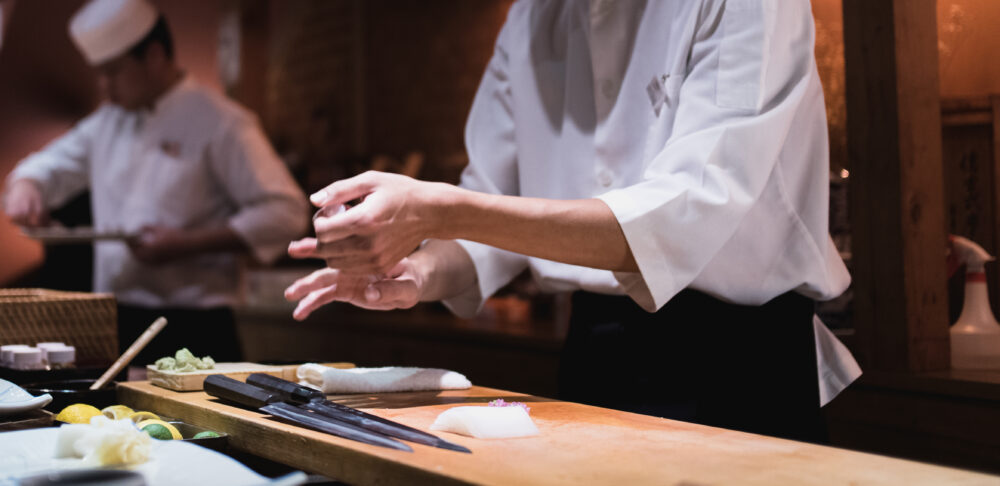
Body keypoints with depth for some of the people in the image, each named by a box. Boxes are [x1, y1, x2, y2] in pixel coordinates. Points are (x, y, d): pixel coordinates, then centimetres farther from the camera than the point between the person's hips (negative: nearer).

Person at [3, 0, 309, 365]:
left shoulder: (219, 123, -8)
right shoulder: (107, 123, 15)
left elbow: (285, 214, -15)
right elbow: (49, 167, 27)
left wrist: (187, 244, -21)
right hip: (114, 326, 6)